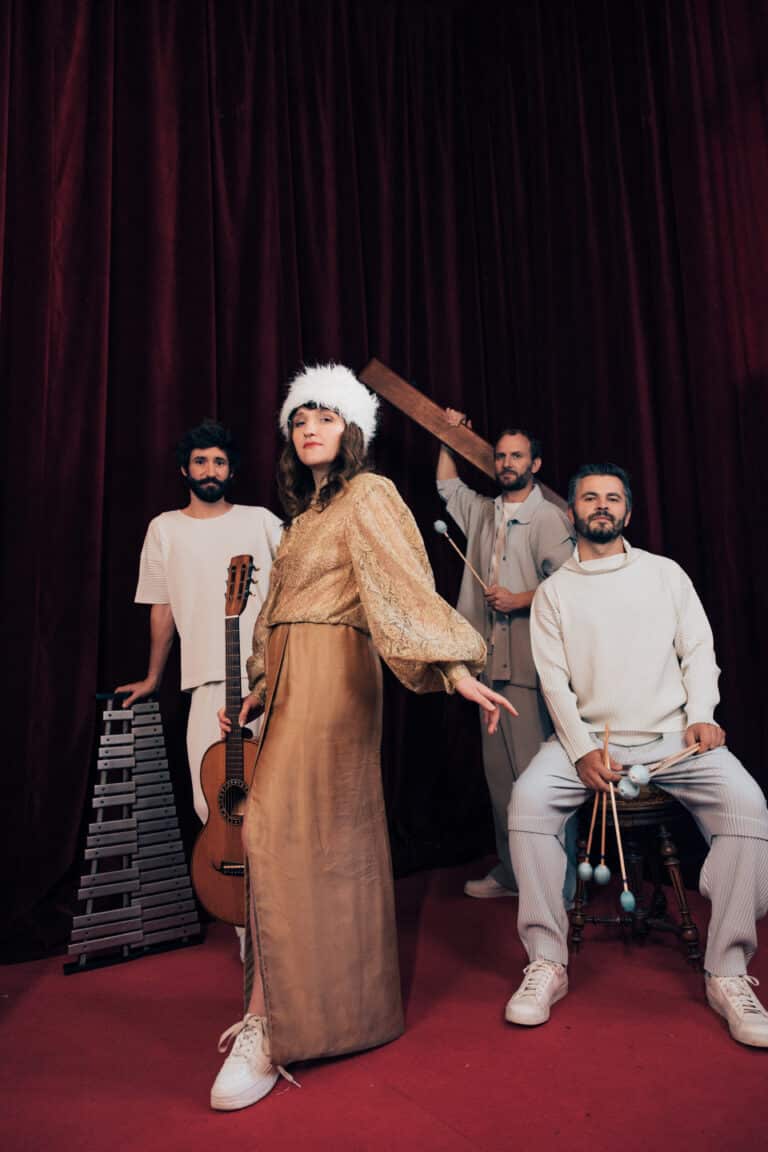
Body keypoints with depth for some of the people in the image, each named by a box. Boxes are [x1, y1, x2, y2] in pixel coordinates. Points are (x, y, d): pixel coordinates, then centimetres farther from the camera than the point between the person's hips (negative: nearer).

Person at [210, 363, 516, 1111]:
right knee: (328, 833, 14)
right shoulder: (305, 510, 20)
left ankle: (269, 1028, -5)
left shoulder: (368, 496, -5)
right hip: (291, 677, 8)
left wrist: (457, 670, -25)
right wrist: (260, 685, 18)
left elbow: (406, 584, -17)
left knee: (279, 829, -13)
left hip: (332, 675, -8)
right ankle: (343, 991, 29)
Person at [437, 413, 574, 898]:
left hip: (531, 662, -7)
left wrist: (520, 599, -16)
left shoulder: (549, 517, -3)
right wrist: (449, 438, 31)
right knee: (498, 769, 11)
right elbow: (448, 484, 35)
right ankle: (511, 871, 21)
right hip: (491, 659, 7)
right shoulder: (484, 511, 18)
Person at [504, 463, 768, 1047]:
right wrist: (582, 749, -12)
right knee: (528, 798, -26)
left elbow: (699, 650, 8)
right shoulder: (554, 591, 8)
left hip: (671, 735, 1)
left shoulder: (666, 573, 12)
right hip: (587, 738, 0)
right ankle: (547, 964, -14)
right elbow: (554, 678, 0)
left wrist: (701, 715, -10)